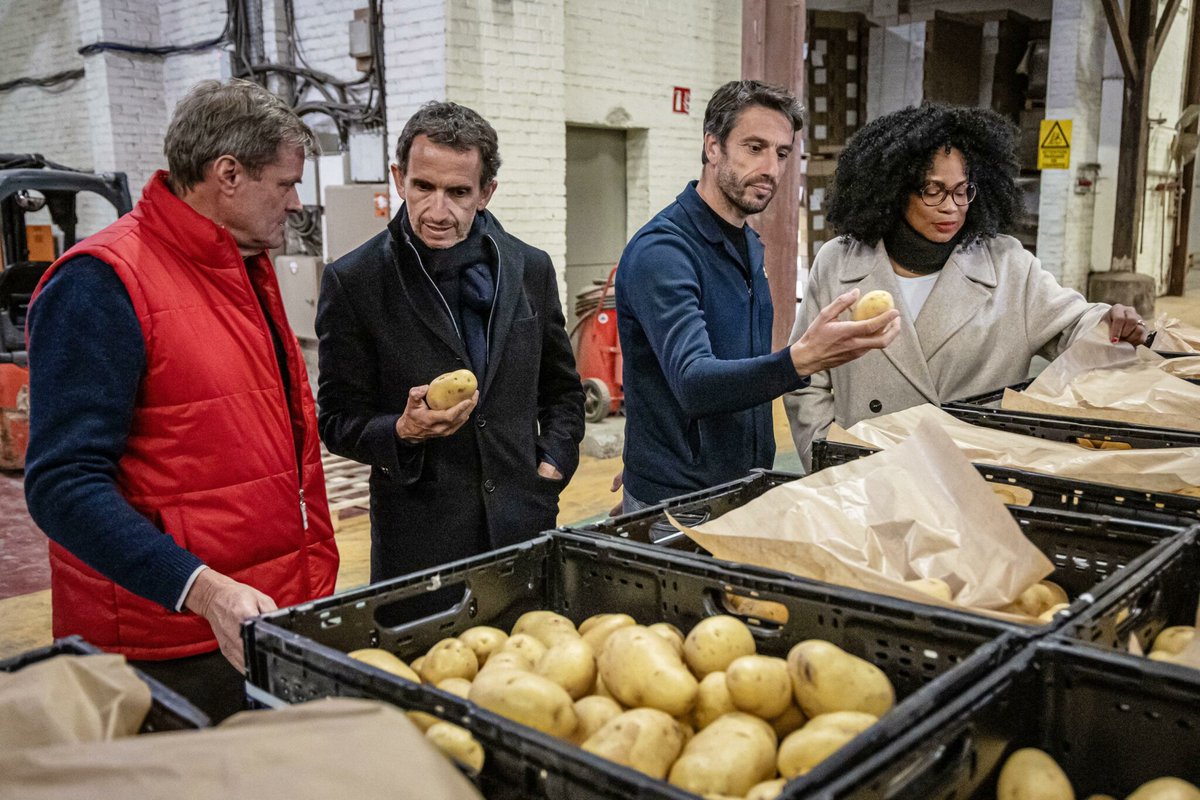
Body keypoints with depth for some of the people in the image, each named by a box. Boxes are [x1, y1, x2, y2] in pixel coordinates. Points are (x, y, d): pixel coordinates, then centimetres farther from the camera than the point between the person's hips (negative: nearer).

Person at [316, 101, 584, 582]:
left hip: (525, 526, 3)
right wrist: (403, 431, -20)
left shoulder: (531, 269, 4)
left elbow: (563, 390, 15)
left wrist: (551, 467, 2)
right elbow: (338, 420, -2)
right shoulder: (353, 282, -6)